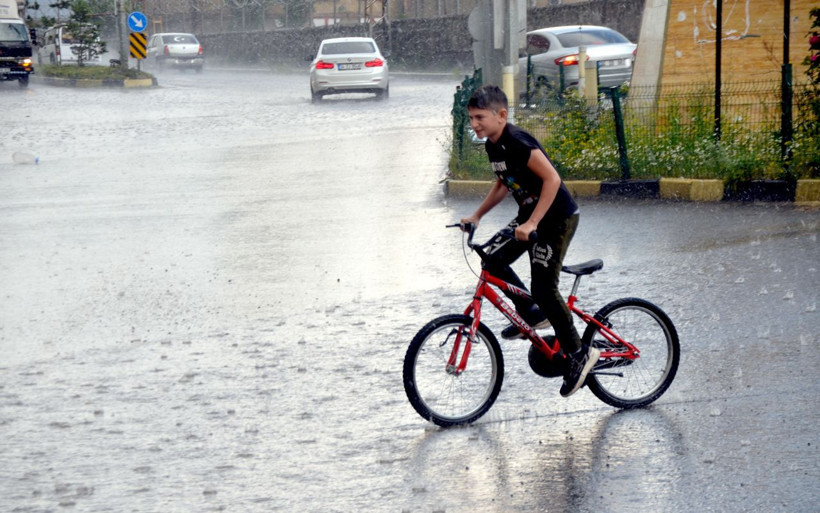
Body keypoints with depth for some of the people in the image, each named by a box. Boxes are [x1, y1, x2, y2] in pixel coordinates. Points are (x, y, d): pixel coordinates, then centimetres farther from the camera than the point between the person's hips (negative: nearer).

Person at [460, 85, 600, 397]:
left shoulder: (518, 143, -24)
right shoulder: (492, 146, 5)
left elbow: (552, 179, -28)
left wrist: (532, 223, -31)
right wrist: (476, 215, 14)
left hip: (557, 218, -9)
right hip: (529, 216, 9)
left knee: (544, 286, -10)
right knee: (494, 259, -1)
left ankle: (578, 355, 2)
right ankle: (533, 315, 17)